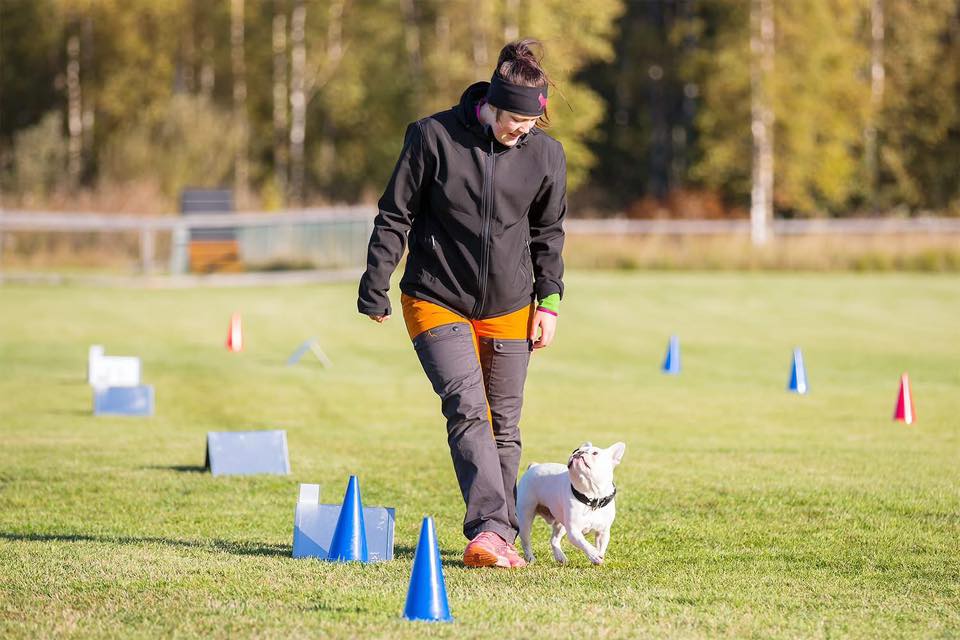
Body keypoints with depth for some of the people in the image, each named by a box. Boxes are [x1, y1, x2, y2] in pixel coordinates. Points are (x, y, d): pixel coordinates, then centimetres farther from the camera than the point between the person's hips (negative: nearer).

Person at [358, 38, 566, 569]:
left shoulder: (546, 154, -2)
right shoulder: (433, 136, -12)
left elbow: (548, 232, 12)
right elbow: (395, 217, -5)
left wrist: (548, 300, 6)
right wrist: (375, 291, -4)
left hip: (509, 310, 4)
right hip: (436, 301, -4)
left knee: (504, 425, 6)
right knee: (467, 408, -20)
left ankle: (498, 536, 18)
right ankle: (488, 528, -27)